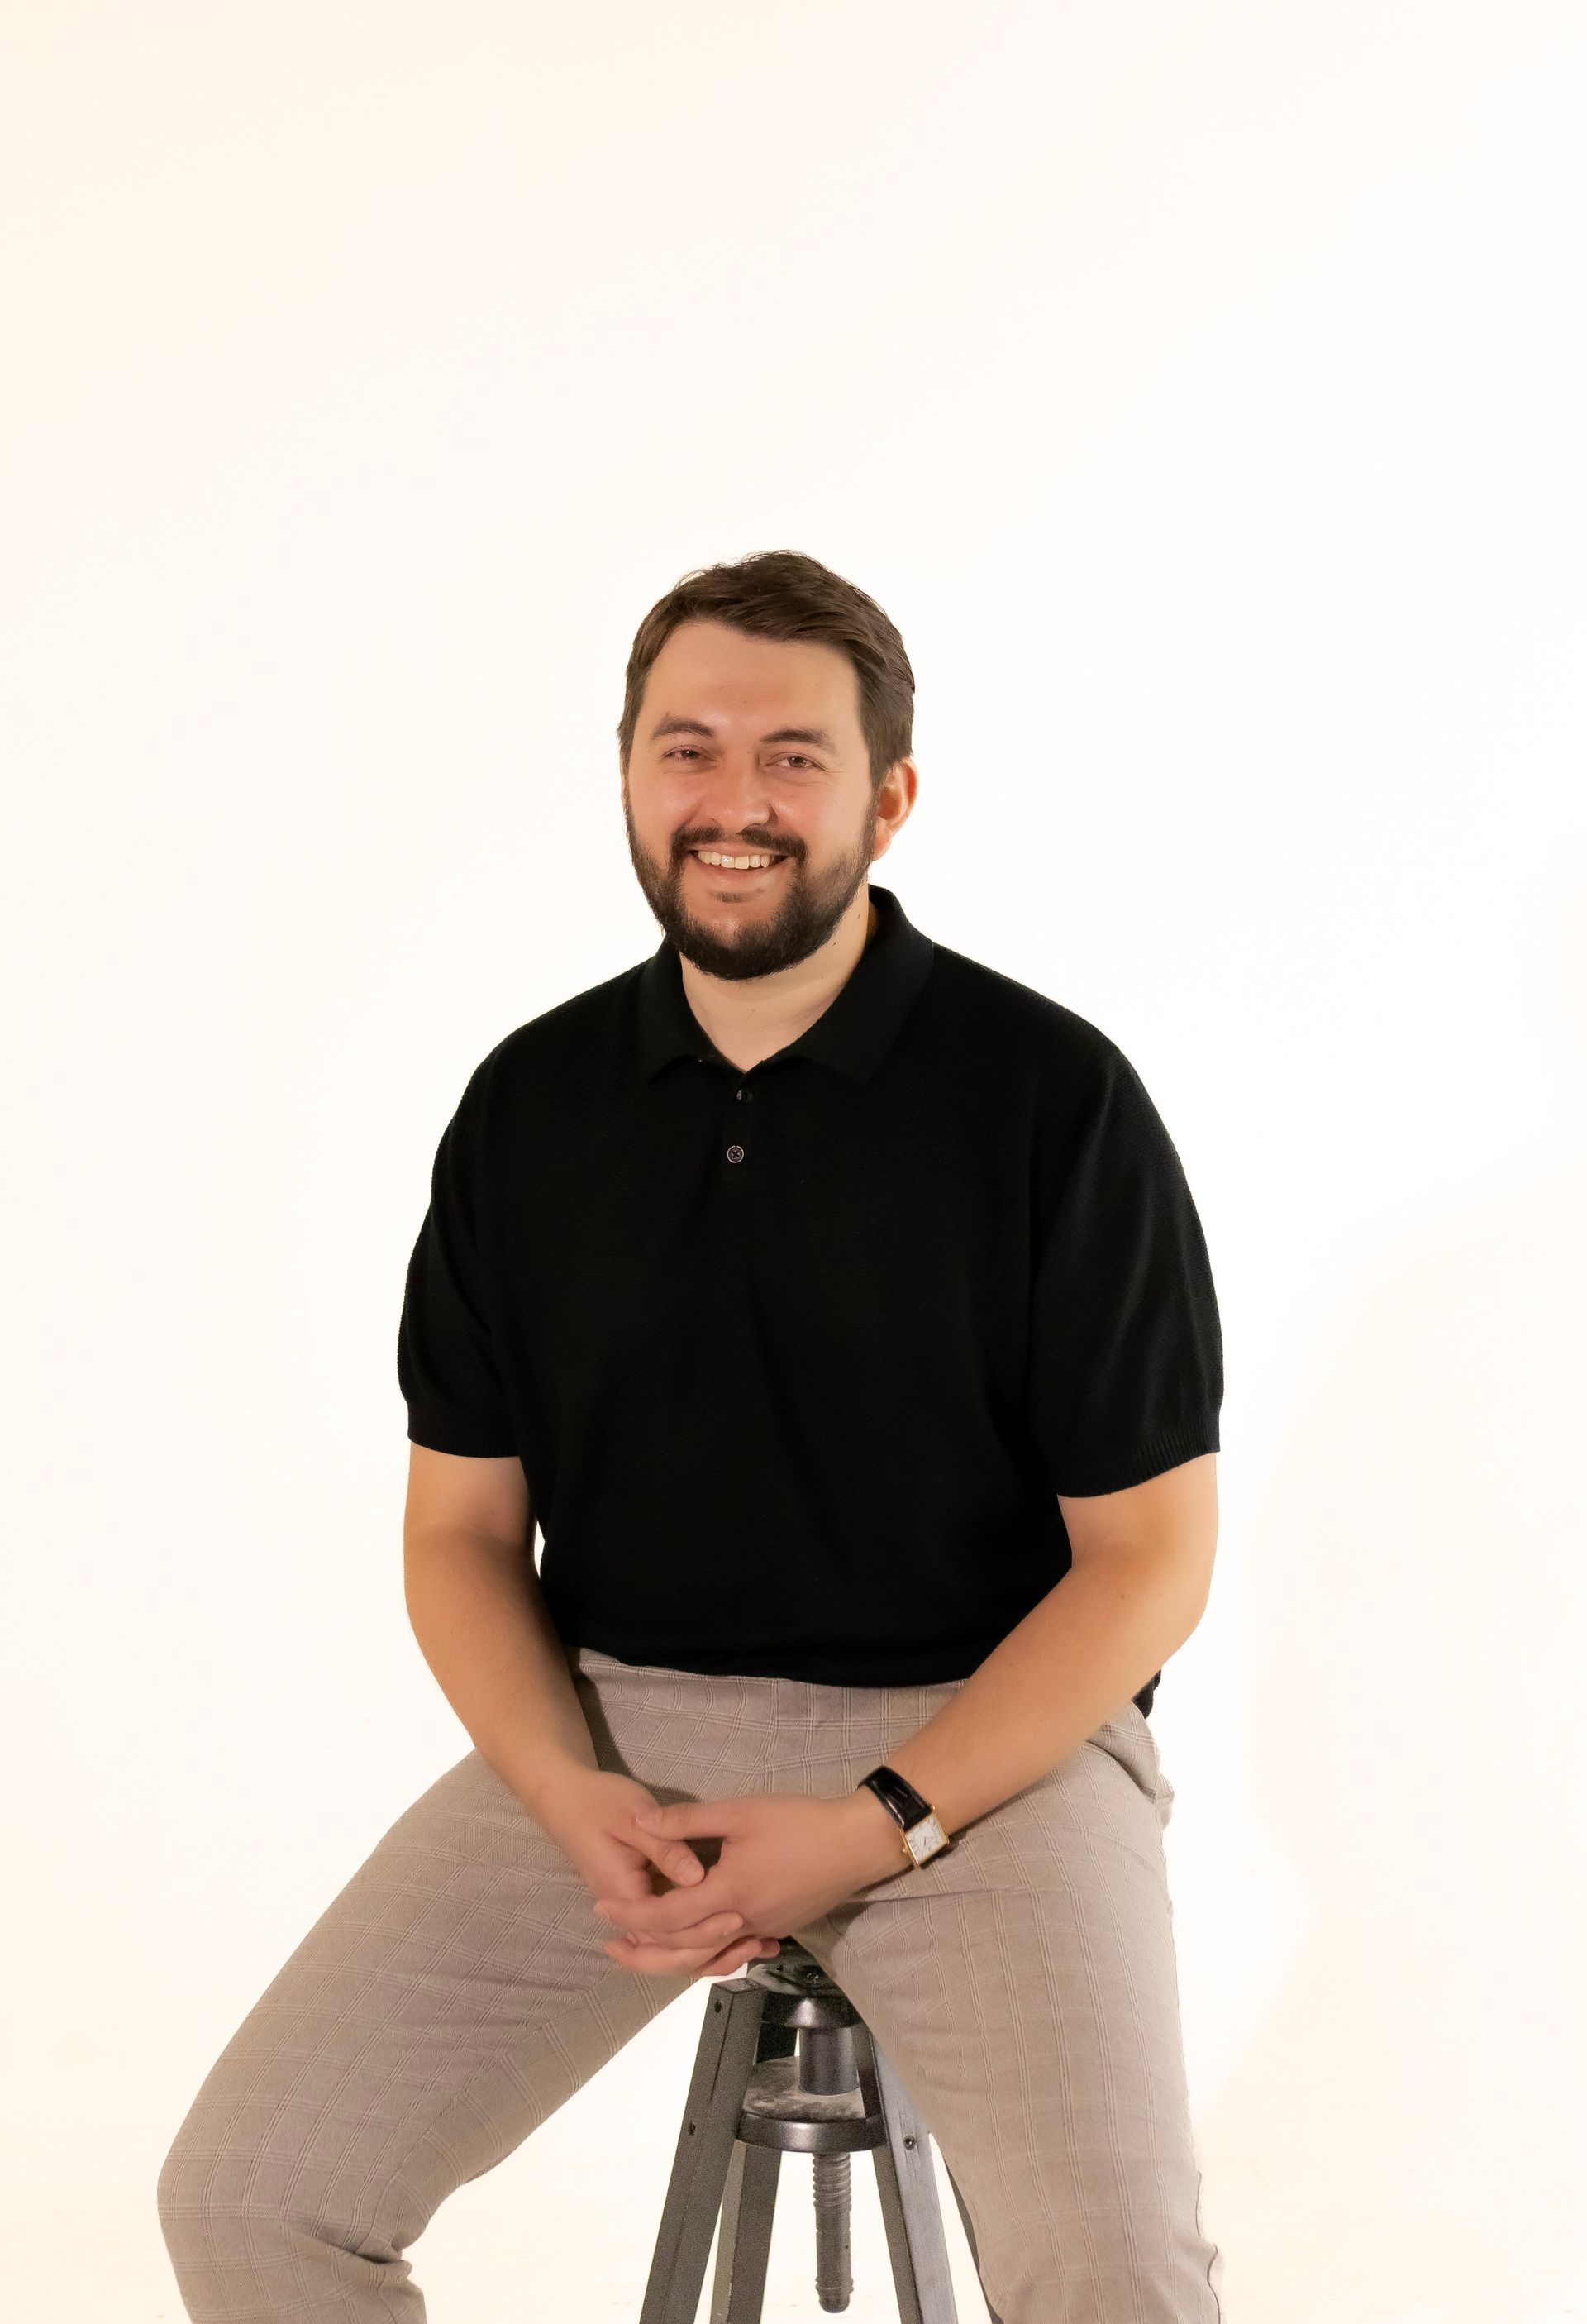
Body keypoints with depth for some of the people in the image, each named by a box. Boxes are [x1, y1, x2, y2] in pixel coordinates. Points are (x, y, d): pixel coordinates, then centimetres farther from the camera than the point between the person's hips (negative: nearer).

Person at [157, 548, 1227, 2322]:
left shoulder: (1051, 1096, -7)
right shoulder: (531, 1106, 5)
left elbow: (1150, 1555, -5)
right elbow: (462, 1527, 9)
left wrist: (879, 1827, -16)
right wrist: (571, 1797, -10)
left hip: (982, 1736, -3)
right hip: (616, 1722, 3)